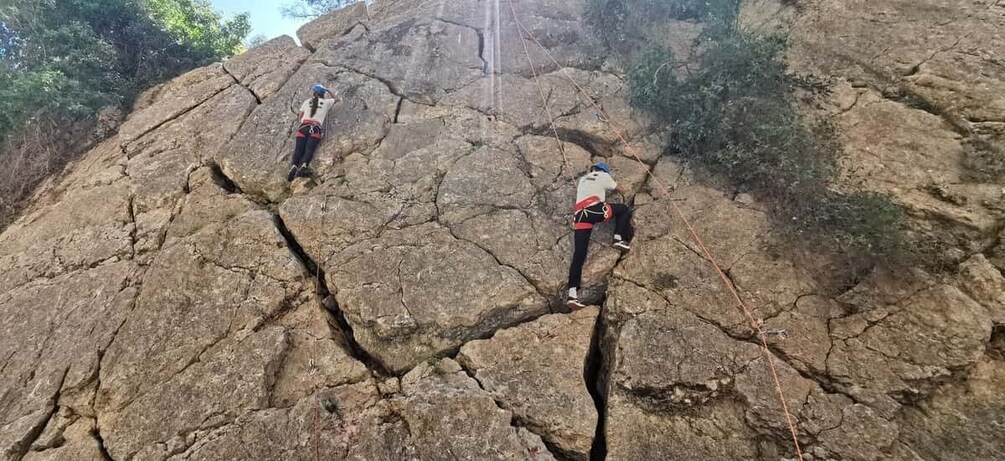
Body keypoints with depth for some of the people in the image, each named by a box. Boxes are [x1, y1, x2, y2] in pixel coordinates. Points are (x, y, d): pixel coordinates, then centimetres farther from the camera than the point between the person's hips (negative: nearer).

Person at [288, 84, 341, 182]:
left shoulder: (307, 101, 22)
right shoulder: (326, 102, 20)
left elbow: (300, 117, 24)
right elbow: (337, 99, 40)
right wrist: (329, 91, 51)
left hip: (304, 126, 1)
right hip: (316, 128, -1)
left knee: (299, 149, -11)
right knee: (309, 149, -19)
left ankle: (294, 166, -37)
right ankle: (304, 166, -45)